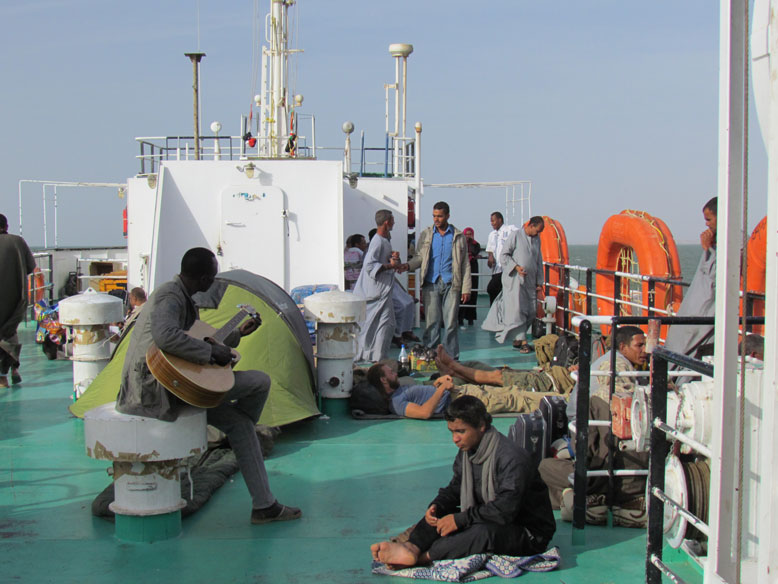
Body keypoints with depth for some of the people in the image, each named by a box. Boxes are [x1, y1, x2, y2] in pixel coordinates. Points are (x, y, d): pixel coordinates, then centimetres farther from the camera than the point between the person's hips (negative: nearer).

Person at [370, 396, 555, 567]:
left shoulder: (512, 458, -24)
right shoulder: (465, 453, 3)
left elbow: (505, 510, -29)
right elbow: (455, 489, 12)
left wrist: (460, 519, -26)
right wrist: (436, 506, -10)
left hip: (529, 534, -8)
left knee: (484, 532, -37)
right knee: (439, 513, -6)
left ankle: (423, 557, -36)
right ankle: (412, 547, -33)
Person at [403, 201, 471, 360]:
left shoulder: (458, 236, 8)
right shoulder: (426, 234, 11)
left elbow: (465, 264, 9)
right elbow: (420, 257, 12)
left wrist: (466, 288, 3)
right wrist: (408, 265, -10)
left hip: (451, 284, -1)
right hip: (431, 283, 1)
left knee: (450, 323, -1)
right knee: (431, 322, -1)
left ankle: (452, 358, 7)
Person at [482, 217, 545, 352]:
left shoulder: (537, 239, 16)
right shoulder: (515, 236, -4)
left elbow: (539, 261, 22)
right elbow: (504, 255, -6)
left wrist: (539, 282, 18)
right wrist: (516, 267, -19)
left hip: (530, 281, 7)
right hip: (515, 280, -7)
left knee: (531, 311, 4)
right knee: (517, 310, -11)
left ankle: (518, 338, 16)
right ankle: (523, 341, -12)